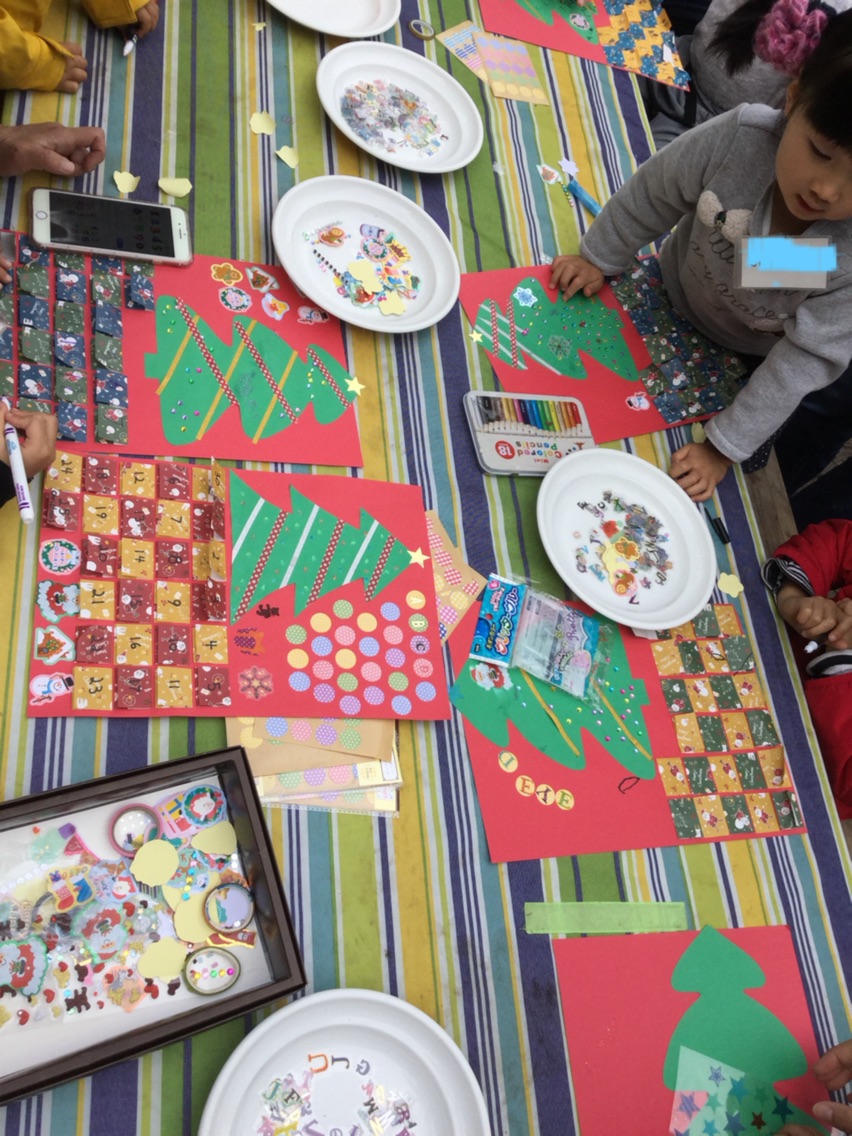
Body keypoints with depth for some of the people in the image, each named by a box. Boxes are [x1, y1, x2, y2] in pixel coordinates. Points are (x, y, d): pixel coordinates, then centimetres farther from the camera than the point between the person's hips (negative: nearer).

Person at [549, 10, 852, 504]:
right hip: (673, 298, 2)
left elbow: (808, 357, -28)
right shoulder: (738, 139, -36)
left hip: (749, 363, -1)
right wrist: (600, 258, -3)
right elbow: (653, 194, -17)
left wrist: (725, 448, -26)